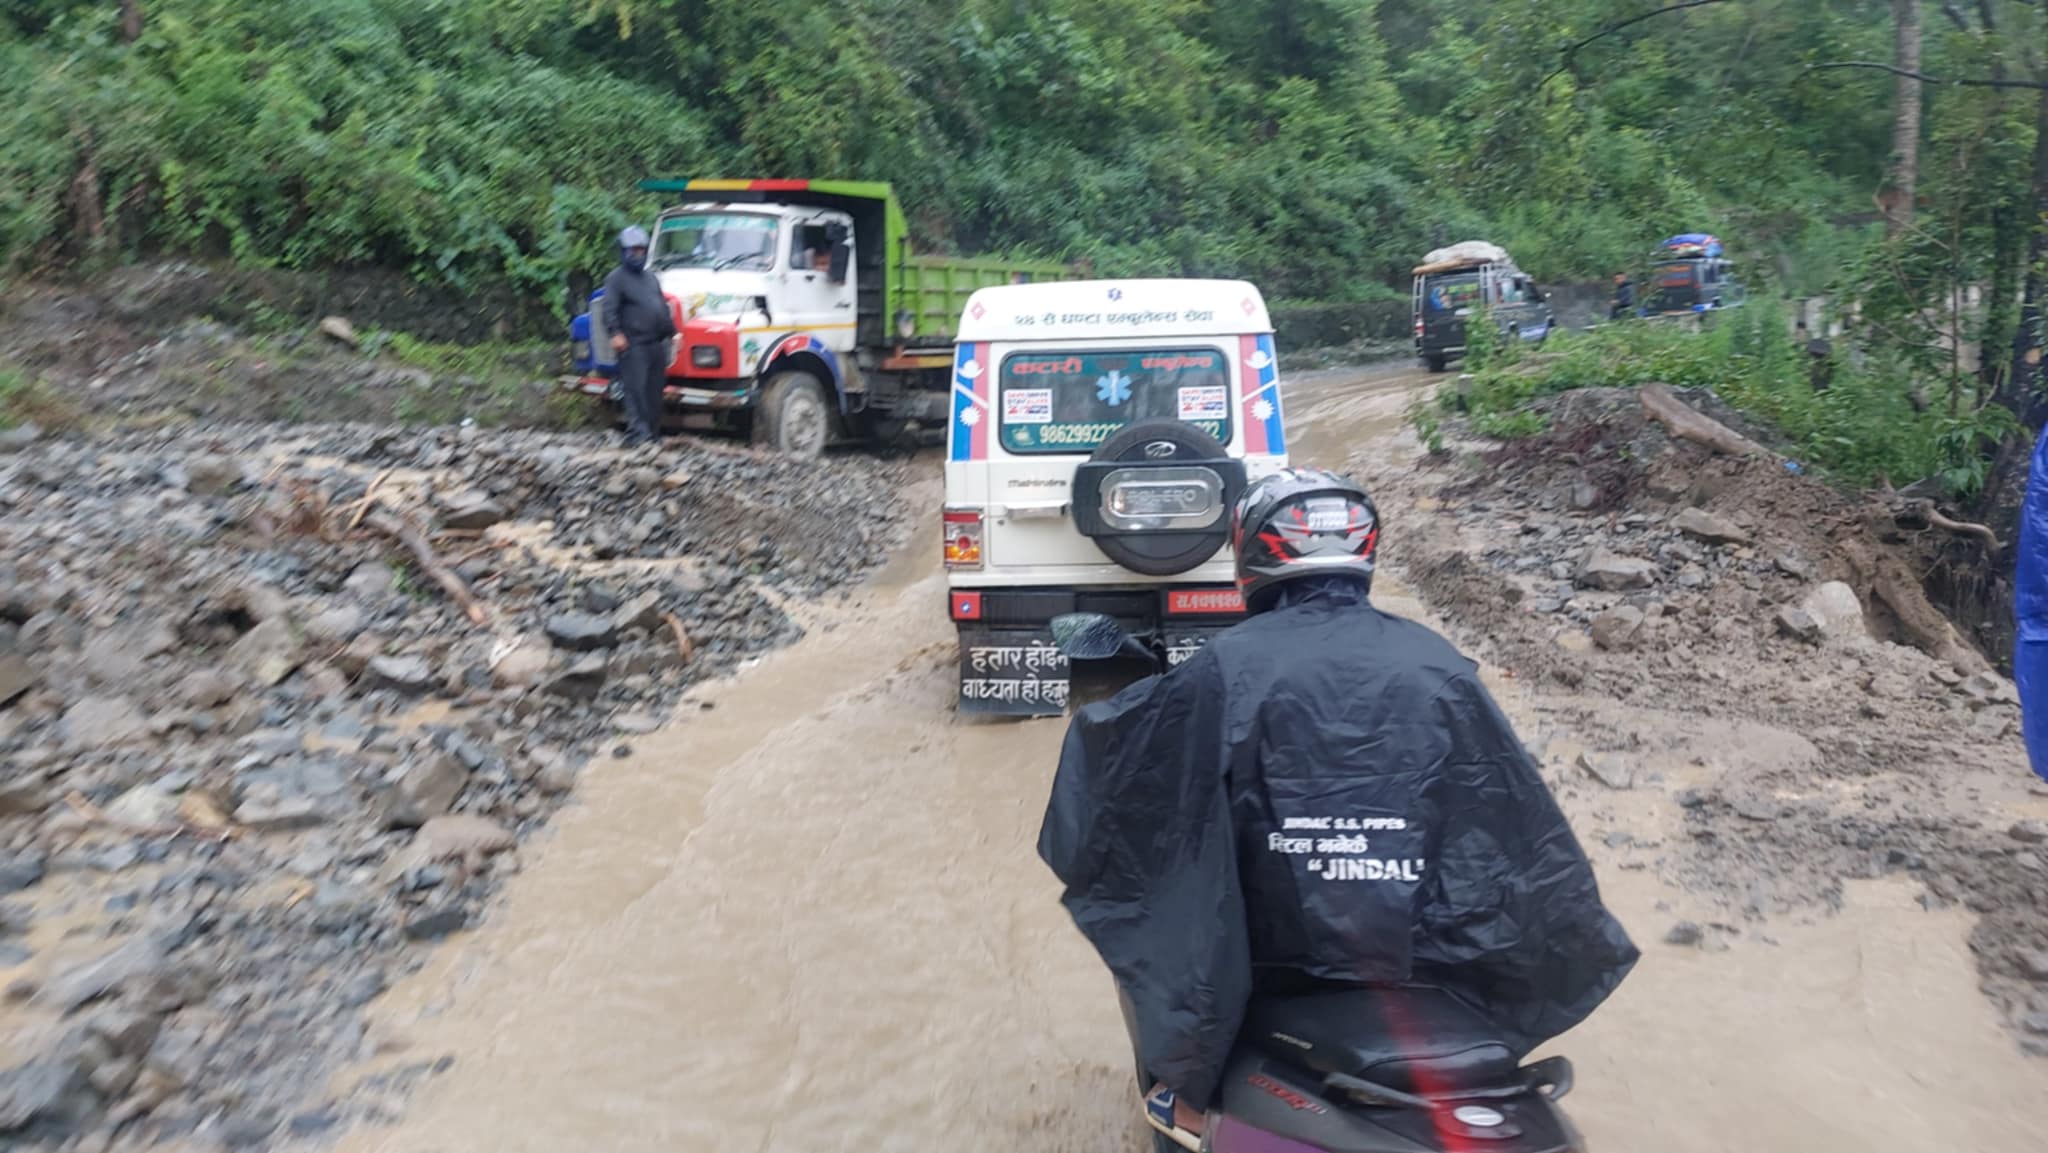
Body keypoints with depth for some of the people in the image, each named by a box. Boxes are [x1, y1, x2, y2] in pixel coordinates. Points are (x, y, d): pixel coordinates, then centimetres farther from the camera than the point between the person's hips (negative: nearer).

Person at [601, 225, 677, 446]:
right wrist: (616, 333, -24)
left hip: (657, 344, 7)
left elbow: (664, 308, 26)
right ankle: (637, 433, -17)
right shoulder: (616, 278, 0)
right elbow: (609, 309, -11)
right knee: (636, 390, -13)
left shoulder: (652, 278, 22)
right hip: (633, 345, -7)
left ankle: (653, 433, 17)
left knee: (654, 393, 9)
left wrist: (672, 333, 18)